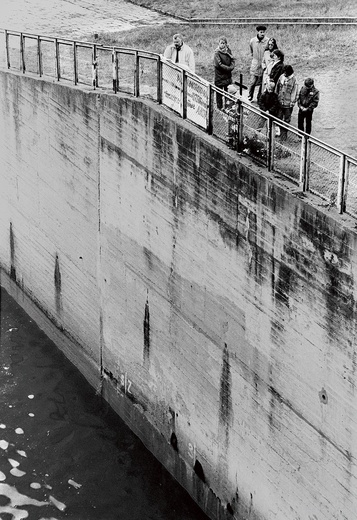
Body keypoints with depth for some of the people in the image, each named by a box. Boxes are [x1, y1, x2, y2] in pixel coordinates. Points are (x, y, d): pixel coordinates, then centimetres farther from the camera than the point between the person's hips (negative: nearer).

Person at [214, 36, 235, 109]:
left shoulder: (228, 50, 5)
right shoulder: (217, 52, -11)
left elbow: (232, 60, 8)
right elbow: (219, 64, -16)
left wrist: (231, 66, -12)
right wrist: (228, 68, -14)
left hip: (228, 76, 5)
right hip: (219, 76, -5)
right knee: (219, 93, 2)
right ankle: (219, 108, 11)